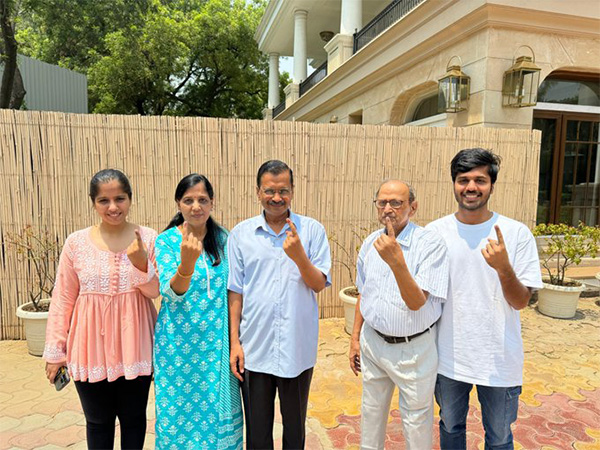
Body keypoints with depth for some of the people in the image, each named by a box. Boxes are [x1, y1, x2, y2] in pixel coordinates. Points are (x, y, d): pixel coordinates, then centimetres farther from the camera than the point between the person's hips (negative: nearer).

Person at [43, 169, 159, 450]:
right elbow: (62, 300, 1)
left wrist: (141, 264, -24)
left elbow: (154, 292, -5)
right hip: (91, 346, 1)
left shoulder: (148, 238, -5)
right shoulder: (76, 242, -4)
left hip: (134, 345, 0)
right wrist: (55, 350, 4)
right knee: (98, 421, 17)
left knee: (134, 417, 16)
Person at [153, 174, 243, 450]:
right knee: (181, 409, 11)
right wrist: (187, 261, -35)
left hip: (217, 341, 2)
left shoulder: (224, 239, 1)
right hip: (180, 342, -2)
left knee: (217, 406, 12)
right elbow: (171, 294, -16)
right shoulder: (165, 241, -7)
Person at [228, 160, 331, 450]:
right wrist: (234, 342, -1)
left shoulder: (312, 230, -4)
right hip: (254, 349, 1)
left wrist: (298, 256, -23)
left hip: (297, 349, 0)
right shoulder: (240, 234, -1)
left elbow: (319, 285, -6)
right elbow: (235, 292, 1)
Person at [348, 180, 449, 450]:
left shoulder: (431, 244, -17)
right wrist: (355, 338, 12)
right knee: (371, 411, 22)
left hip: (413, 348, -5)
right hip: (372, 342, 5)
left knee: (415, 419, 13)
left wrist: (397, 262, -38)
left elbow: (416, 303, -24)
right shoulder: (370, 243, 1)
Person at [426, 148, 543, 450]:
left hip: (499, 360, -1)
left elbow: (521, 302, -11)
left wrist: (503, 267, -29)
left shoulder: (517, 234, -11)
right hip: (449, 357, 2)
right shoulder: (435, 232, -6)